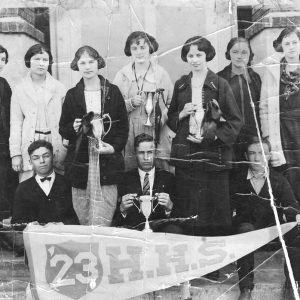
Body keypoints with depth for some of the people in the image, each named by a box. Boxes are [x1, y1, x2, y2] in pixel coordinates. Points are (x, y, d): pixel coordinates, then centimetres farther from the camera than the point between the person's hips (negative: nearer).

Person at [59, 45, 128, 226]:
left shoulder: (113, 92, 5)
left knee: (102, 224, -7)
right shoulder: (72, 95, 8)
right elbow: (63, 129, 12)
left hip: (107, 164, -1)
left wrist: (115, 147, -10)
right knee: (83, 222, 7)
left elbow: (123, 126, 5)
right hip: (79, 164, 2)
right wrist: (74, 129, -10)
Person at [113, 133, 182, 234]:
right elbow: (116, 218, 9)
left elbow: (178, 215, 7)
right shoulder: (126, 178, 13)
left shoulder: (168, 177, 13)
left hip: (160, 227, 1)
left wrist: (169, 206, -16)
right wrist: (122, 208, -14)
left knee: (175, 231, -33)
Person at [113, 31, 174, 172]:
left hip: (158, 139, 0)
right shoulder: (122, 75, 7)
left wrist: (164, 115, -10)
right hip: (130, 139, 0)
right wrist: (131, 103, -11)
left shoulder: (161, 73, 7)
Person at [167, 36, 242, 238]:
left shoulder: (220, 85, -1)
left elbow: (236, 121, -2)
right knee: (187, 211, 6)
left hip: (213, 155, -3)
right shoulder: (181, 85, 11)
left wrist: (211, 135, -13)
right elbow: (171, 120, 17)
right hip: (185, 155, 3)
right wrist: (182, 113, -3)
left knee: (216, 211, -1)